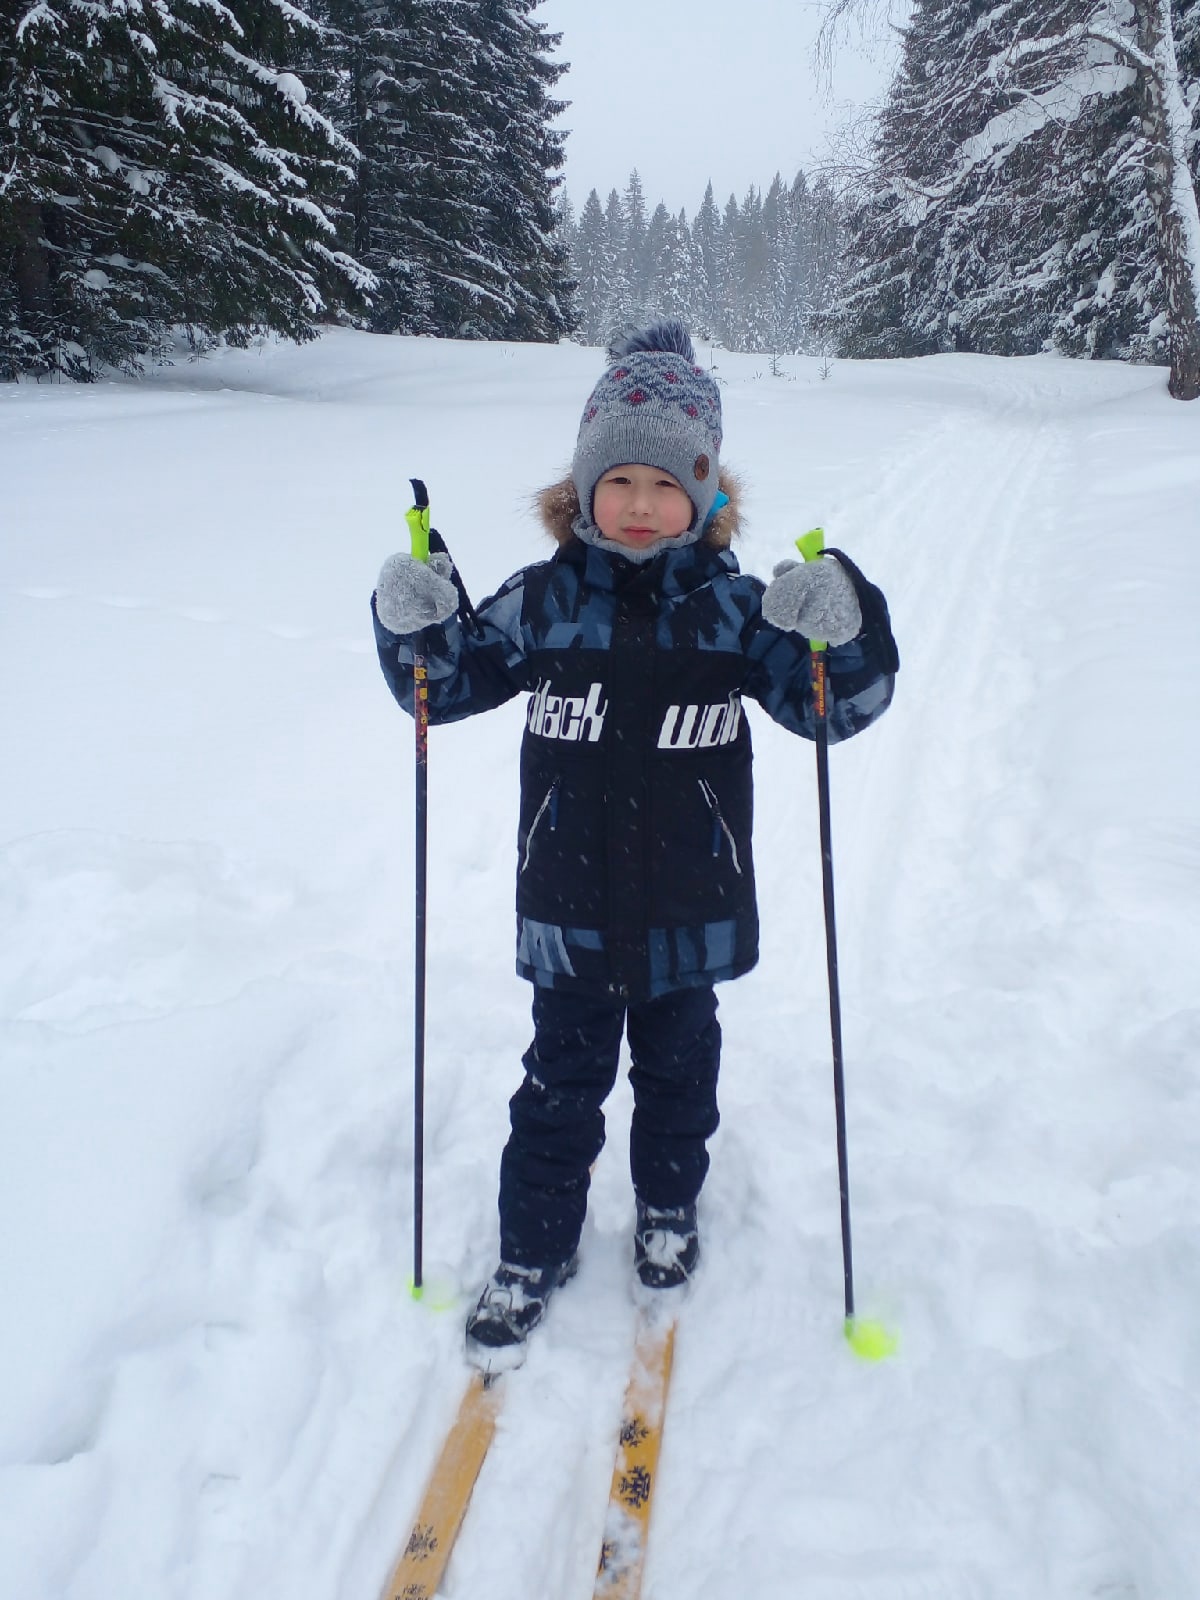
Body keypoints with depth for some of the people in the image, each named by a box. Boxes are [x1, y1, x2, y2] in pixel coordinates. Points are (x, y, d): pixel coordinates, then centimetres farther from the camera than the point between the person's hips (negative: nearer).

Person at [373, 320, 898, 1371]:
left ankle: (668, 1213, 46)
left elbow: (835, 705, -5)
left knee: (678, 1073, 20)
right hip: (571, 909, 0)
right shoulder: (546, 601, -5)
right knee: (562, 1086, 13)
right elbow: (450, 683, 5)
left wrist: (845, 627, -24)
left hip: (689, 908, 1)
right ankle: (533, 1253, 31)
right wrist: (414, 623, -15)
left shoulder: (734, 606, -6)